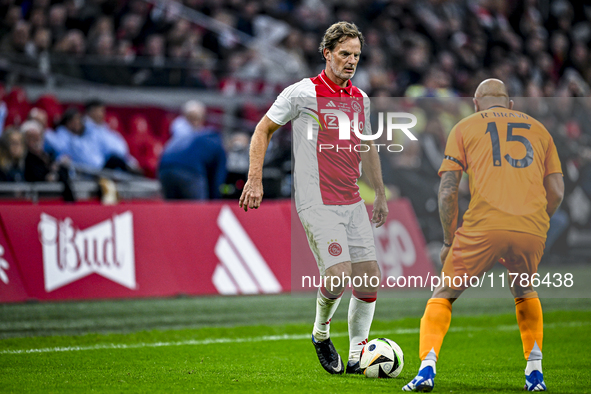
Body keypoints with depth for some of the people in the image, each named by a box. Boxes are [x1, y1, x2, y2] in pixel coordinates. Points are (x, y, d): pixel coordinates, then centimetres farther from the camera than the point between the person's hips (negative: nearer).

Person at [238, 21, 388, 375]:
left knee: (370, 277, 0)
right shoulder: (302, 93, -6)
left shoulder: (361, 99, 12)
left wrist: (380, 195, 25)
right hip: (318, 204, -6)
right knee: (339, 276, -18)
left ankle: (357, 356, 13)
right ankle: (321, 334, 12)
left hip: (353, 203, 6)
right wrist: (255, 180, -7)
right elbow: (264, 130, 2)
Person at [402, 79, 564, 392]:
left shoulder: (465, 128, 16)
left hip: (483, 227, -3)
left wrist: (448, 241, 16)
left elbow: (447, 191, 7)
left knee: (443, 295, 13)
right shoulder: (538, 129, 24)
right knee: (525, 292, 30)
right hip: (532, 229, 3)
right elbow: (556, 191, 17)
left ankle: (427, 369, -4)